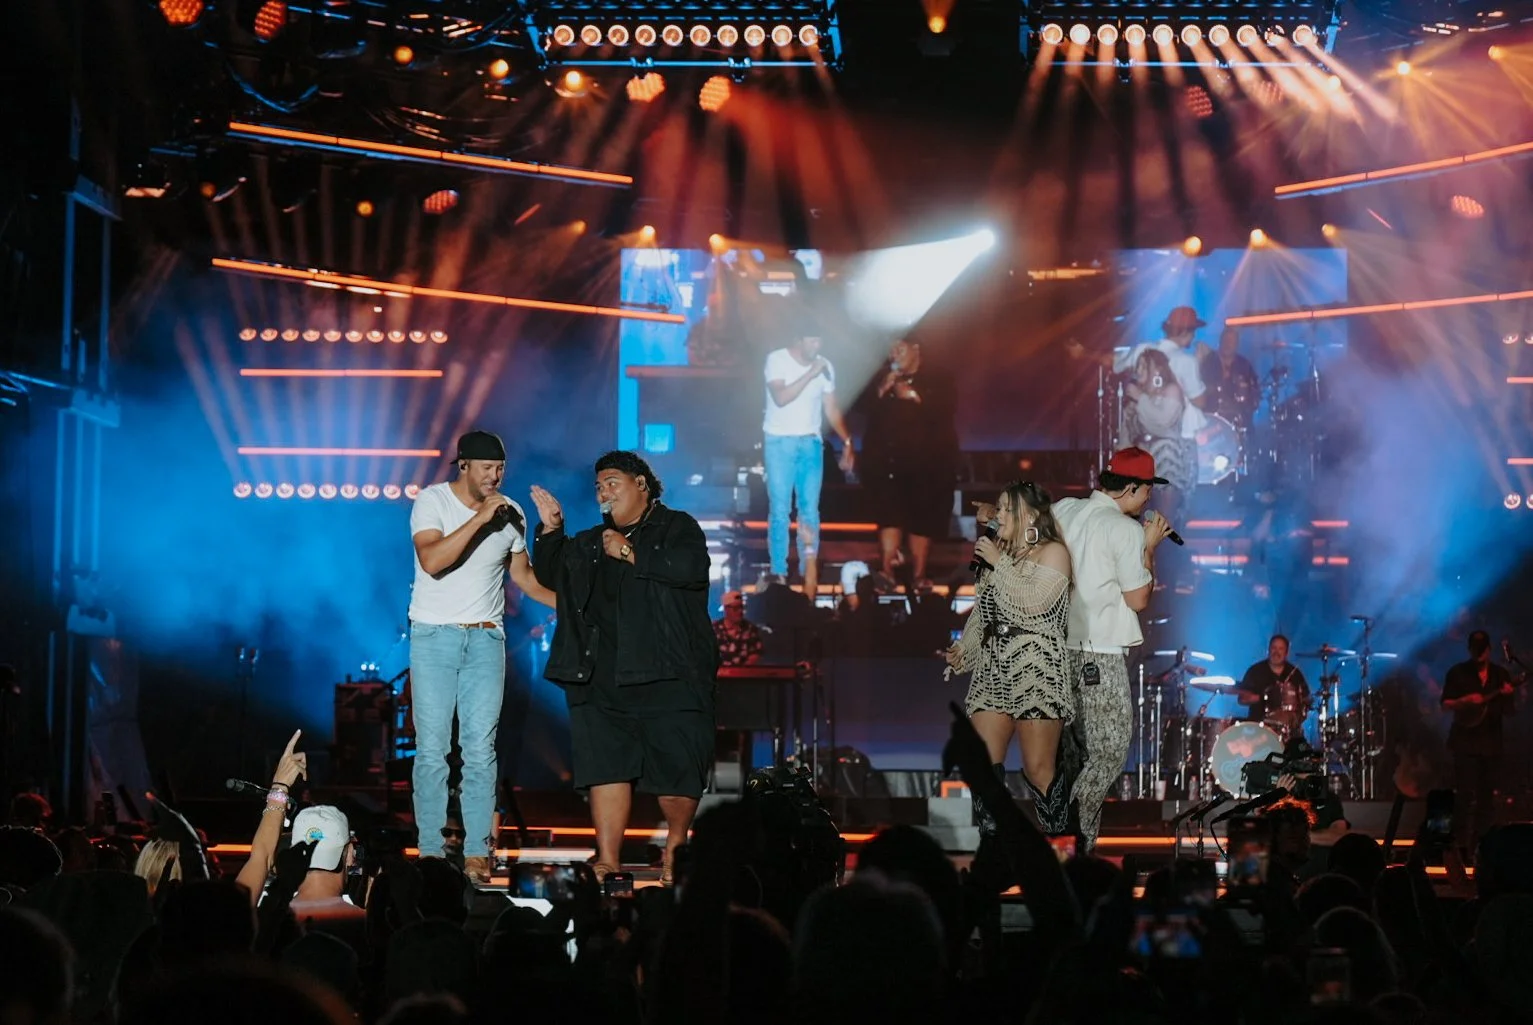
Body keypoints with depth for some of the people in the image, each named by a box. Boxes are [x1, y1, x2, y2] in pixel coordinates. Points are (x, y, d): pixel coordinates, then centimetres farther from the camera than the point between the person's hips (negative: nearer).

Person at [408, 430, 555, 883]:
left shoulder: (511, 514, 6)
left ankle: (477, 853, 2)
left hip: (486, 640, 3)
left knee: (481, 750, -1)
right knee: (432, 749, -3)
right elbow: (431, 560, -22)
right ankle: (430, 853, 2)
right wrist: (480, 518, -23)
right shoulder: (432, 501, -6)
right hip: (435, 637, -3)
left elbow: (523, 574, 18)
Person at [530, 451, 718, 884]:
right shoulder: (591, 543, 23)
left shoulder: (677, 527, 4)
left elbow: (691, 567, -14)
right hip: (603, 678, 5)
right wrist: (551, 530, 6)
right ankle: (607, 863, 0)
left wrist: (631, 553, -11)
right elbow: (550, 575, 21)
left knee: (676, 766, -4)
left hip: (667, 674, -5)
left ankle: (675, 852, 15)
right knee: (606, 766, -1)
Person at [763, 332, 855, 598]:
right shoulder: (777, 360, -7)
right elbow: (780, 398, -19)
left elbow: (831, 408, 9)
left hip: (811, 443, 3)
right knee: (780, 511, -3)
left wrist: (847, 442, 0)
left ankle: (809, 575, 4)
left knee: (810, 509, 0)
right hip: (780, 443, -3)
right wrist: (810, 374, -21)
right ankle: (778, 574, 2)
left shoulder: (825, 367, 5)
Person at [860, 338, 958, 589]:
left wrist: (915, 397, -18)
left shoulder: (937, 379, 3)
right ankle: (888, 569, -14)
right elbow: (866, 410, 3)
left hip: (925, 459, -2)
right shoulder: (883, 378, 12)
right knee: (889, 512, -10)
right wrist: (882, 391, -12)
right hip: (889, 458, 2)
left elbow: (944, 411, -11)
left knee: (923, 515, 0)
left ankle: (918, 576, 6)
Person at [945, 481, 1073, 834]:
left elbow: (1034, 601, -15)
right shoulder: (999, 552, 19)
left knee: (1038, 770, -8)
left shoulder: (1052, 551, 0)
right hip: (992, 670, 6)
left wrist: (1000, 562, -9)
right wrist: (963, 648, 7)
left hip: (1035, 672, -6)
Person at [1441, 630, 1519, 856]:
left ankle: (1483, 844, 13)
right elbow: (1445, 704, -2)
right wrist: (1465, 701, -20)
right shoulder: (1458, 673, 1)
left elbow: (1508, 712, 8)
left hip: (1491, 742, 3)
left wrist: (1507, 696, -13)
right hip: (1465, 741, -3)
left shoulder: (1501, 674, 9)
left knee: (1487, 796, 6)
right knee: (1466, 795, -7)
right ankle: (1463, 845, -5)